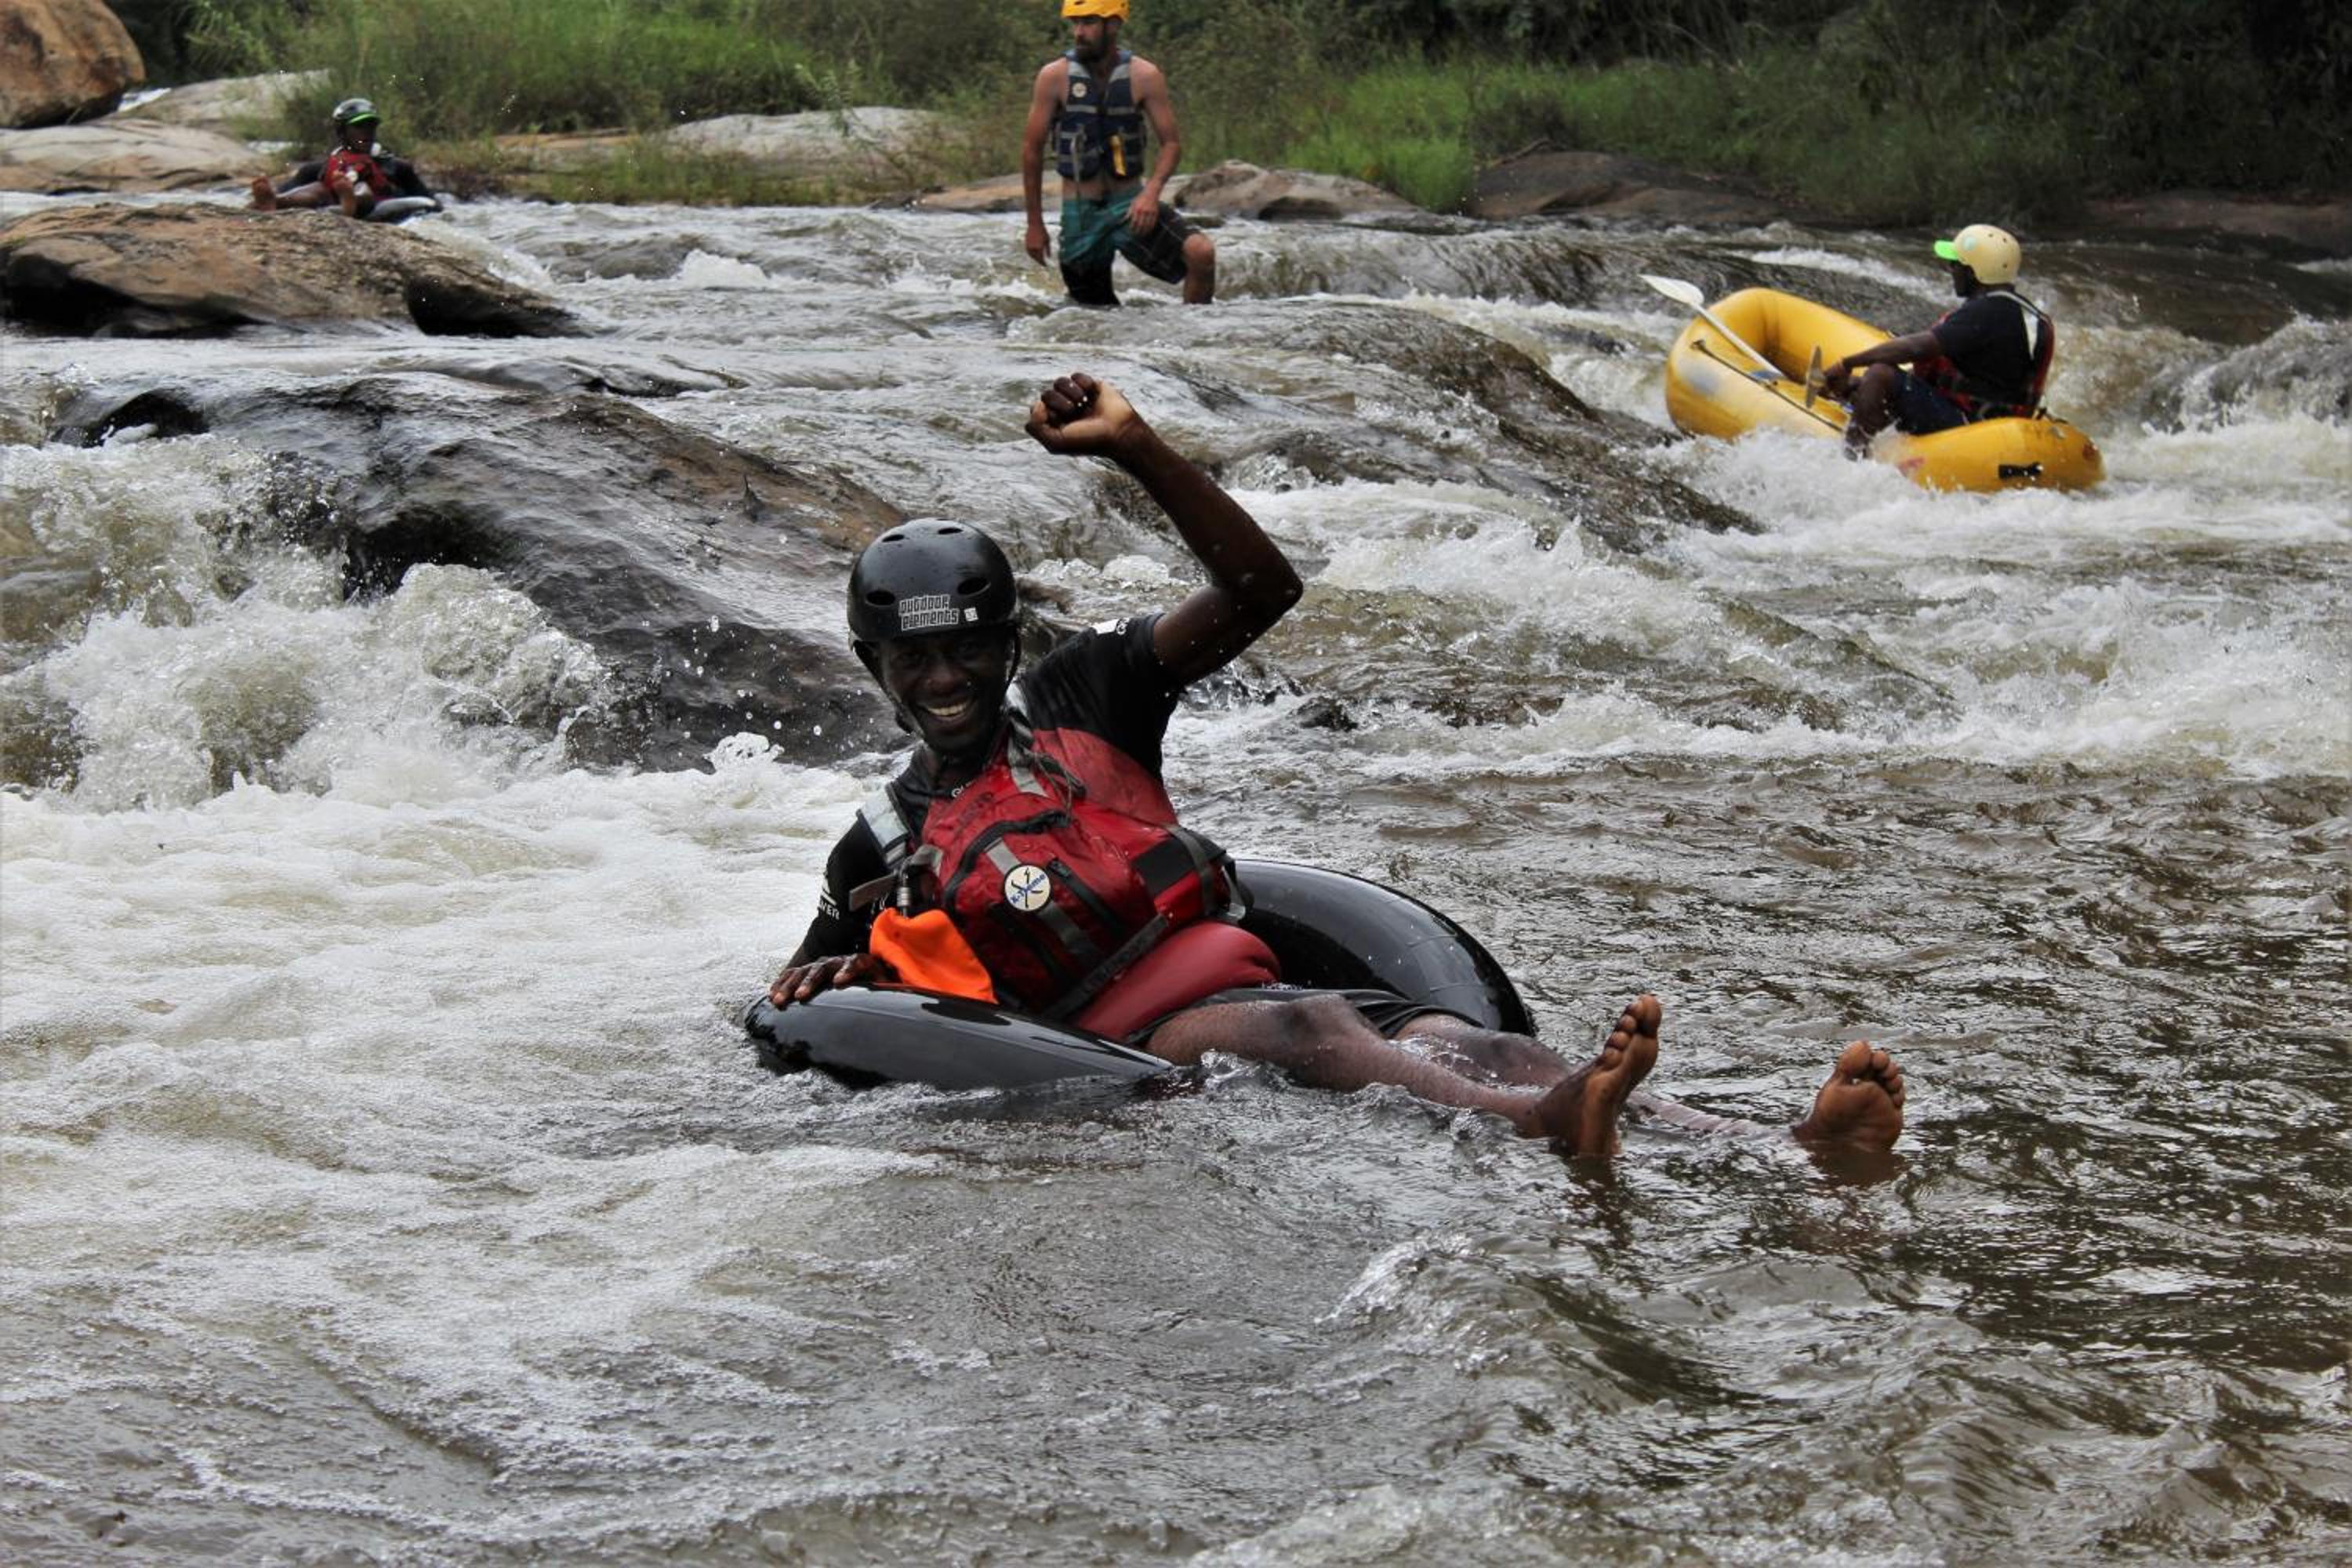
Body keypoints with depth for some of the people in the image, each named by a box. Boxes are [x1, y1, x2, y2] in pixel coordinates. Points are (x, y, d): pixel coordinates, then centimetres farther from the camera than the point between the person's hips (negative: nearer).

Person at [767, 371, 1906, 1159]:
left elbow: (1257, 587, 8)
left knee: (1463, 1045, -26)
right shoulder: (885, 848, 16)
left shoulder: (1073, 700, 18)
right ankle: (1553, 1125, -70)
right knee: (1307, 1030, -37)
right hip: (1130, 1054, -4)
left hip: (1251, 988, 4)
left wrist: (1134, 448, -3)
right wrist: (831, 981, 1)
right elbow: (798, 1014, 27)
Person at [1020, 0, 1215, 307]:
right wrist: (1035, 224, 1)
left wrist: (1151, 192, -22)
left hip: (1131, 204, 0)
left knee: (1201, 252, -23)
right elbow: (1032, 148, 0)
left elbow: (1172, 143, -3)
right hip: (1080, 213, 0)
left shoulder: (1144, 77, -6)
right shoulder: (1055, 77, -7)